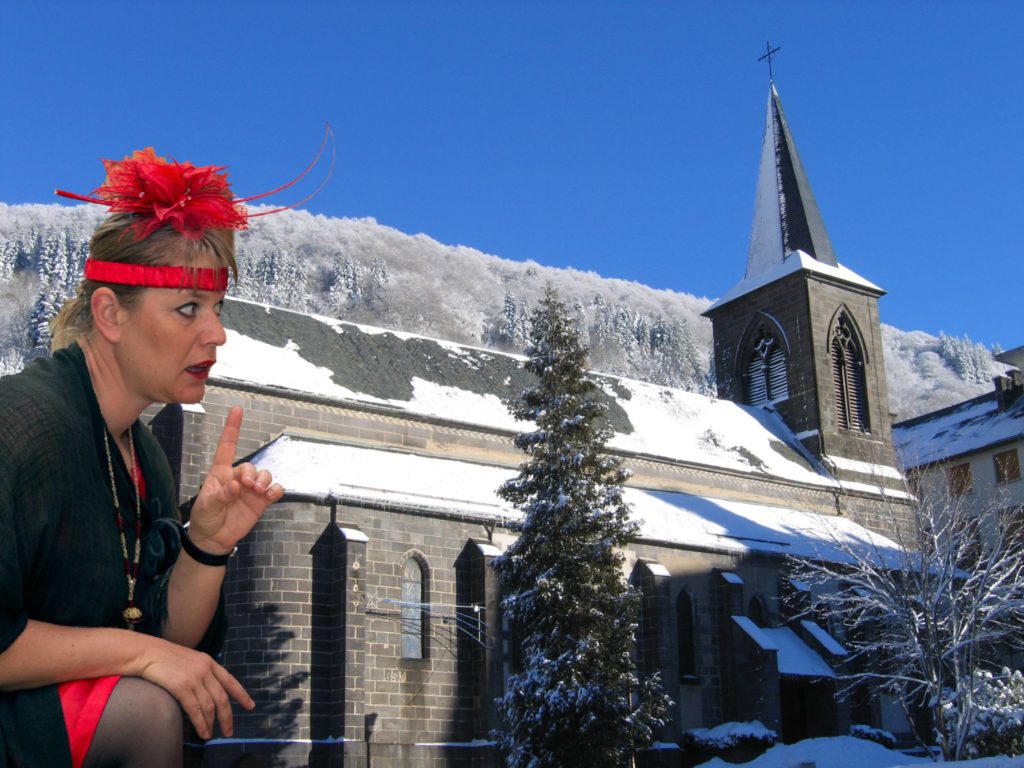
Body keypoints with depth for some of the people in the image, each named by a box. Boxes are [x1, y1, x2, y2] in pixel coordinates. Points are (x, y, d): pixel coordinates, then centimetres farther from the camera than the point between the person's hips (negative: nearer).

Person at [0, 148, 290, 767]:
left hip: (68, 702, 8)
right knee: (145, 708, -25)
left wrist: (207, 545, -10)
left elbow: (170, 641, 5)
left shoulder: (144, 454, 5)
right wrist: (135, 650, -21)